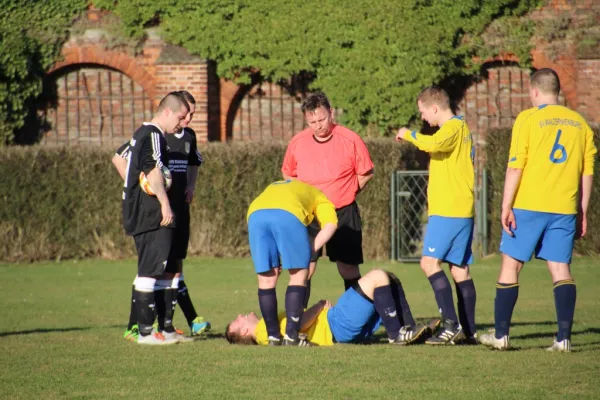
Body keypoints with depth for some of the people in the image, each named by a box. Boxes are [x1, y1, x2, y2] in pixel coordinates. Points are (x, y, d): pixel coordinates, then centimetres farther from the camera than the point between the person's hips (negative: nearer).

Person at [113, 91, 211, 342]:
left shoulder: (188, 136, 12)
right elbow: (119, 158, -12)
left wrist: (191, 186, 15)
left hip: (179, 208, 7)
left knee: (175, 265, 10)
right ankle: (134, 327, -4)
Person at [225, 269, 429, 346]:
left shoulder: (269, 325, 24)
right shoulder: (264, 329, -6)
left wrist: (320, 307, 8)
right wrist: (320, 306, -5)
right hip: (337, 326, -10)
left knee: (390, 279, 10)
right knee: (378, 277, -19)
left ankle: (409, 329, 3)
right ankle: (396, 334, -16)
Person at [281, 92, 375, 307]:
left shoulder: (351, 140, -10)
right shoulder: (297, 142, -3)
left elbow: (366, 174, 1)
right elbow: (287, 175, 14)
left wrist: (345, 194, 0)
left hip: (343, 214, -2)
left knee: (348, 268, 3)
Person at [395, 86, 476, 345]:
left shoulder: (453, 127, -11)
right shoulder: (460, 127, 20)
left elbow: (434, 144, -31)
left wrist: (409, 135, -15)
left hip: (447, 210, -10)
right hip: (461, 209, 10)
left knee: (430, 261, -13)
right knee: (460, 269, 9)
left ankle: (451, 324, -19)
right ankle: (468, 331, 8)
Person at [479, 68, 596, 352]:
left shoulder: (528, 119, -4)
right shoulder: (579, 123, 9)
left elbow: (515, 167, -9)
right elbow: (587, 172, 10)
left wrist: (506, 207, -7)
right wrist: (582, 212, 16)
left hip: (528, 205, -3)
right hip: (564, 209, 3)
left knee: (511, 265, 6)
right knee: (560, 269, 5)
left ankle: (501, 335, 7)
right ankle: (564, 338, -4)